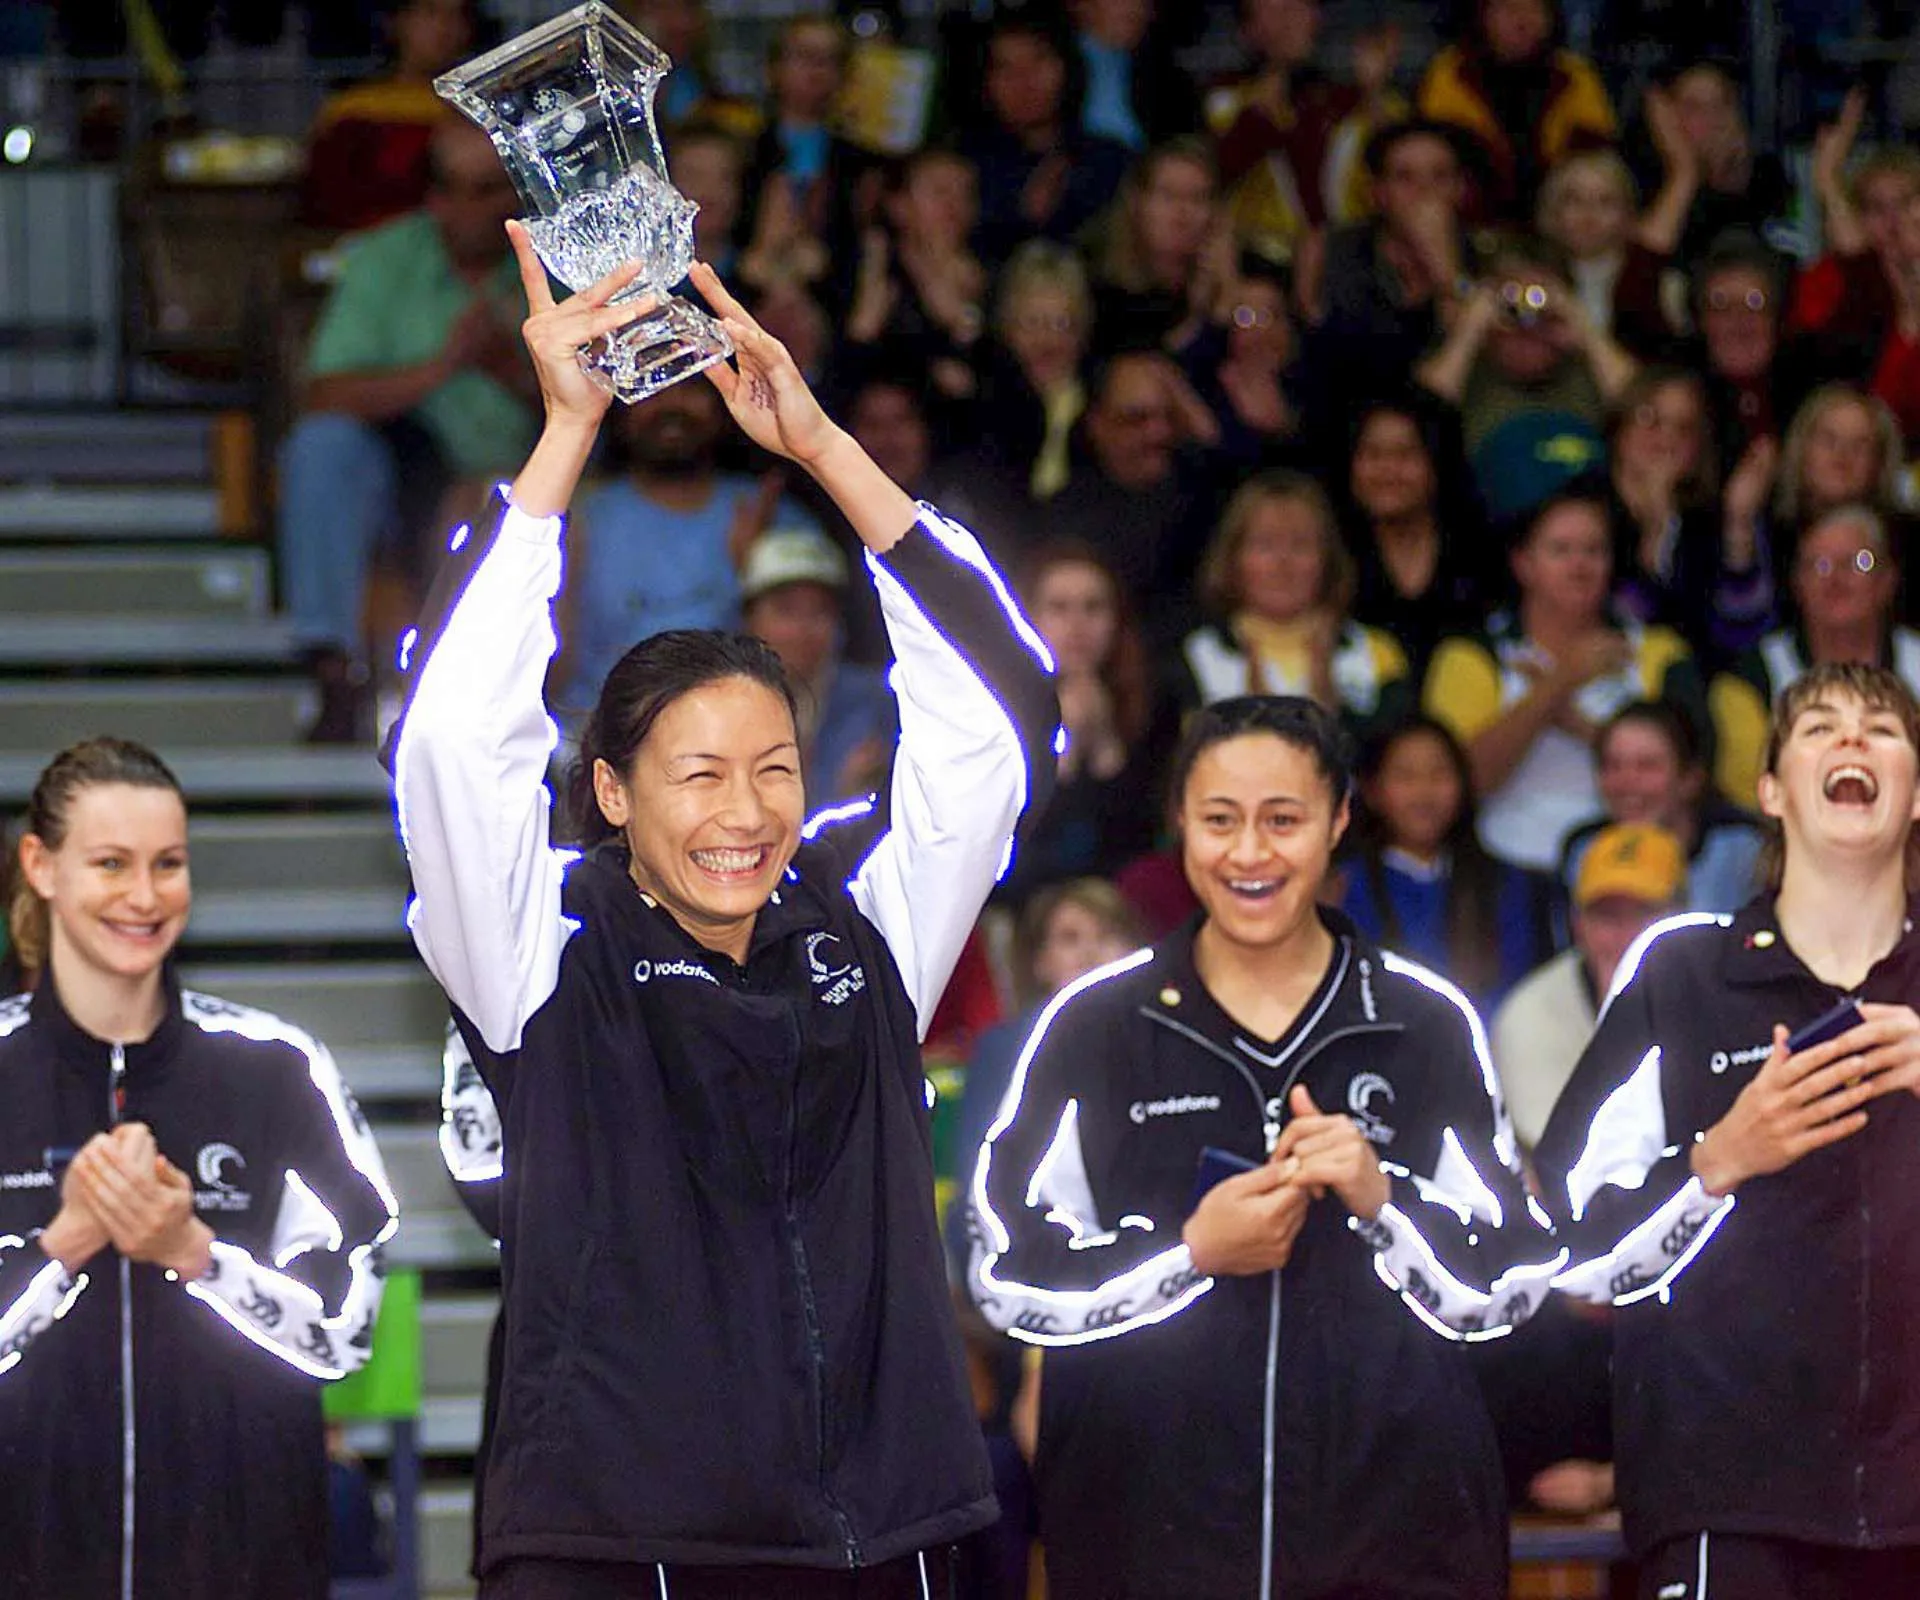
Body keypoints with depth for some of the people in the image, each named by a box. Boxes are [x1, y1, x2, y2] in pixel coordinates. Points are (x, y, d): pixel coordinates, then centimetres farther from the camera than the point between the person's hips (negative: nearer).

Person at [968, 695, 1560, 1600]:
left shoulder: (1428, 1024, 7)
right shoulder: (1098, 1024, 4)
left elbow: (1505, 1287, 6)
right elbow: (1008, 1277, 0)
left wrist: (1381, 1201, -11)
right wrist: (1193, 1252, -13)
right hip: (1149, 1522, -1)